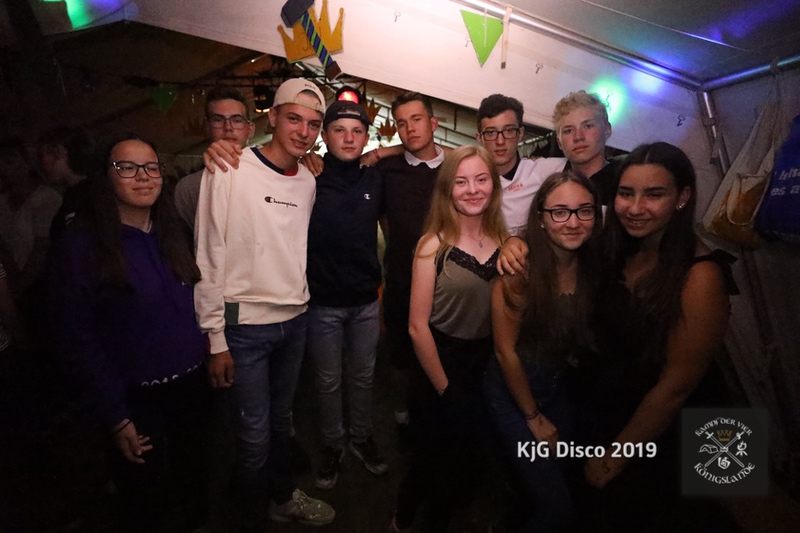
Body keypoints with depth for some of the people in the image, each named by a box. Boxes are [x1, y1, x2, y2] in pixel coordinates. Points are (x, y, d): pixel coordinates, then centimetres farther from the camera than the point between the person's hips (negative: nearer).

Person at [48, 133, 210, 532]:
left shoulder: (172, 233, 4)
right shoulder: (81, 245, -13)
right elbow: (77, 340, -14)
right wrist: (115, 419, -14)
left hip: (192, 384, 5)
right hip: (136, 398, -4)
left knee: (194, 486, 22)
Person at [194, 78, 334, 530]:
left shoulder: (308, 181, 5)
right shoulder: (228, 172, -11)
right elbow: (208, 258, -11)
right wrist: (216, 338, -11)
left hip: (295, 320, 5)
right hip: (245, 323, -5)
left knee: (282, 420, 21)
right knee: (255, 433, 6)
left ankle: (284, 496, 44)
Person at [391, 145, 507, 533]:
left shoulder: (505, 244, -3)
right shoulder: (434, 245, -15)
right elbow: (418, 326, -15)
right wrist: (445, 389, -11)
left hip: (486, 368, 4)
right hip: (439, 367, -4)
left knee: (463, 462, 20)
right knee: (429, 461, 14)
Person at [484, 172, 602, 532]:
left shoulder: (594, 268, -8)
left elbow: (585, 339, 5)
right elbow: (505, 351, -18)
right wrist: (534, 417, -8)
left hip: (558, 387, 6)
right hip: (511, 390, -5)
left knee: (561, 475, 22)